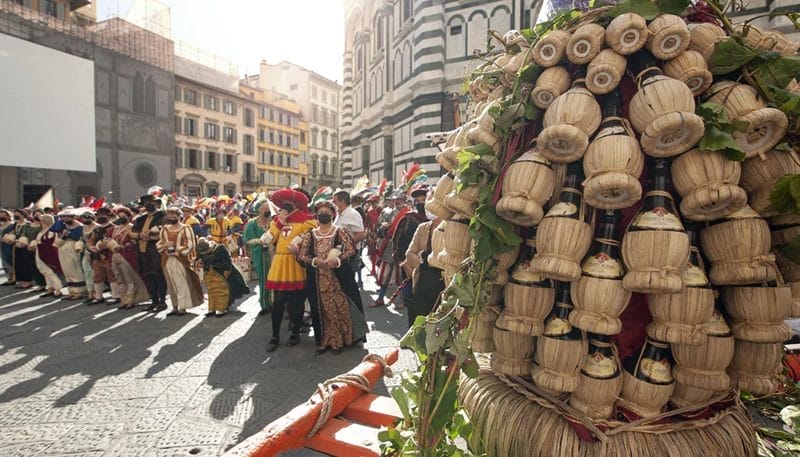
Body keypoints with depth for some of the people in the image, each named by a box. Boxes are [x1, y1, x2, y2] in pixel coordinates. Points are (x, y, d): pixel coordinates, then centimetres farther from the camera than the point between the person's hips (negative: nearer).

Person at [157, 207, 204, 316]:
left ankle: (182, 307, -1)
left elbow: (189, 245, -7)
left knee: (182, 283, -6)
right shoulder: (164, 229, 14)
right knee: (171, 284, 8)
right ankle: (175, 307, 15)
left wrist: (176, 252, -14)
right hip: (167, 260, 5)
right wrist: (165, 245, -5)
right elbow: (158, 243, 17)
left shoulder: (185, 229, -2)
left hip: (180, 260, -5)